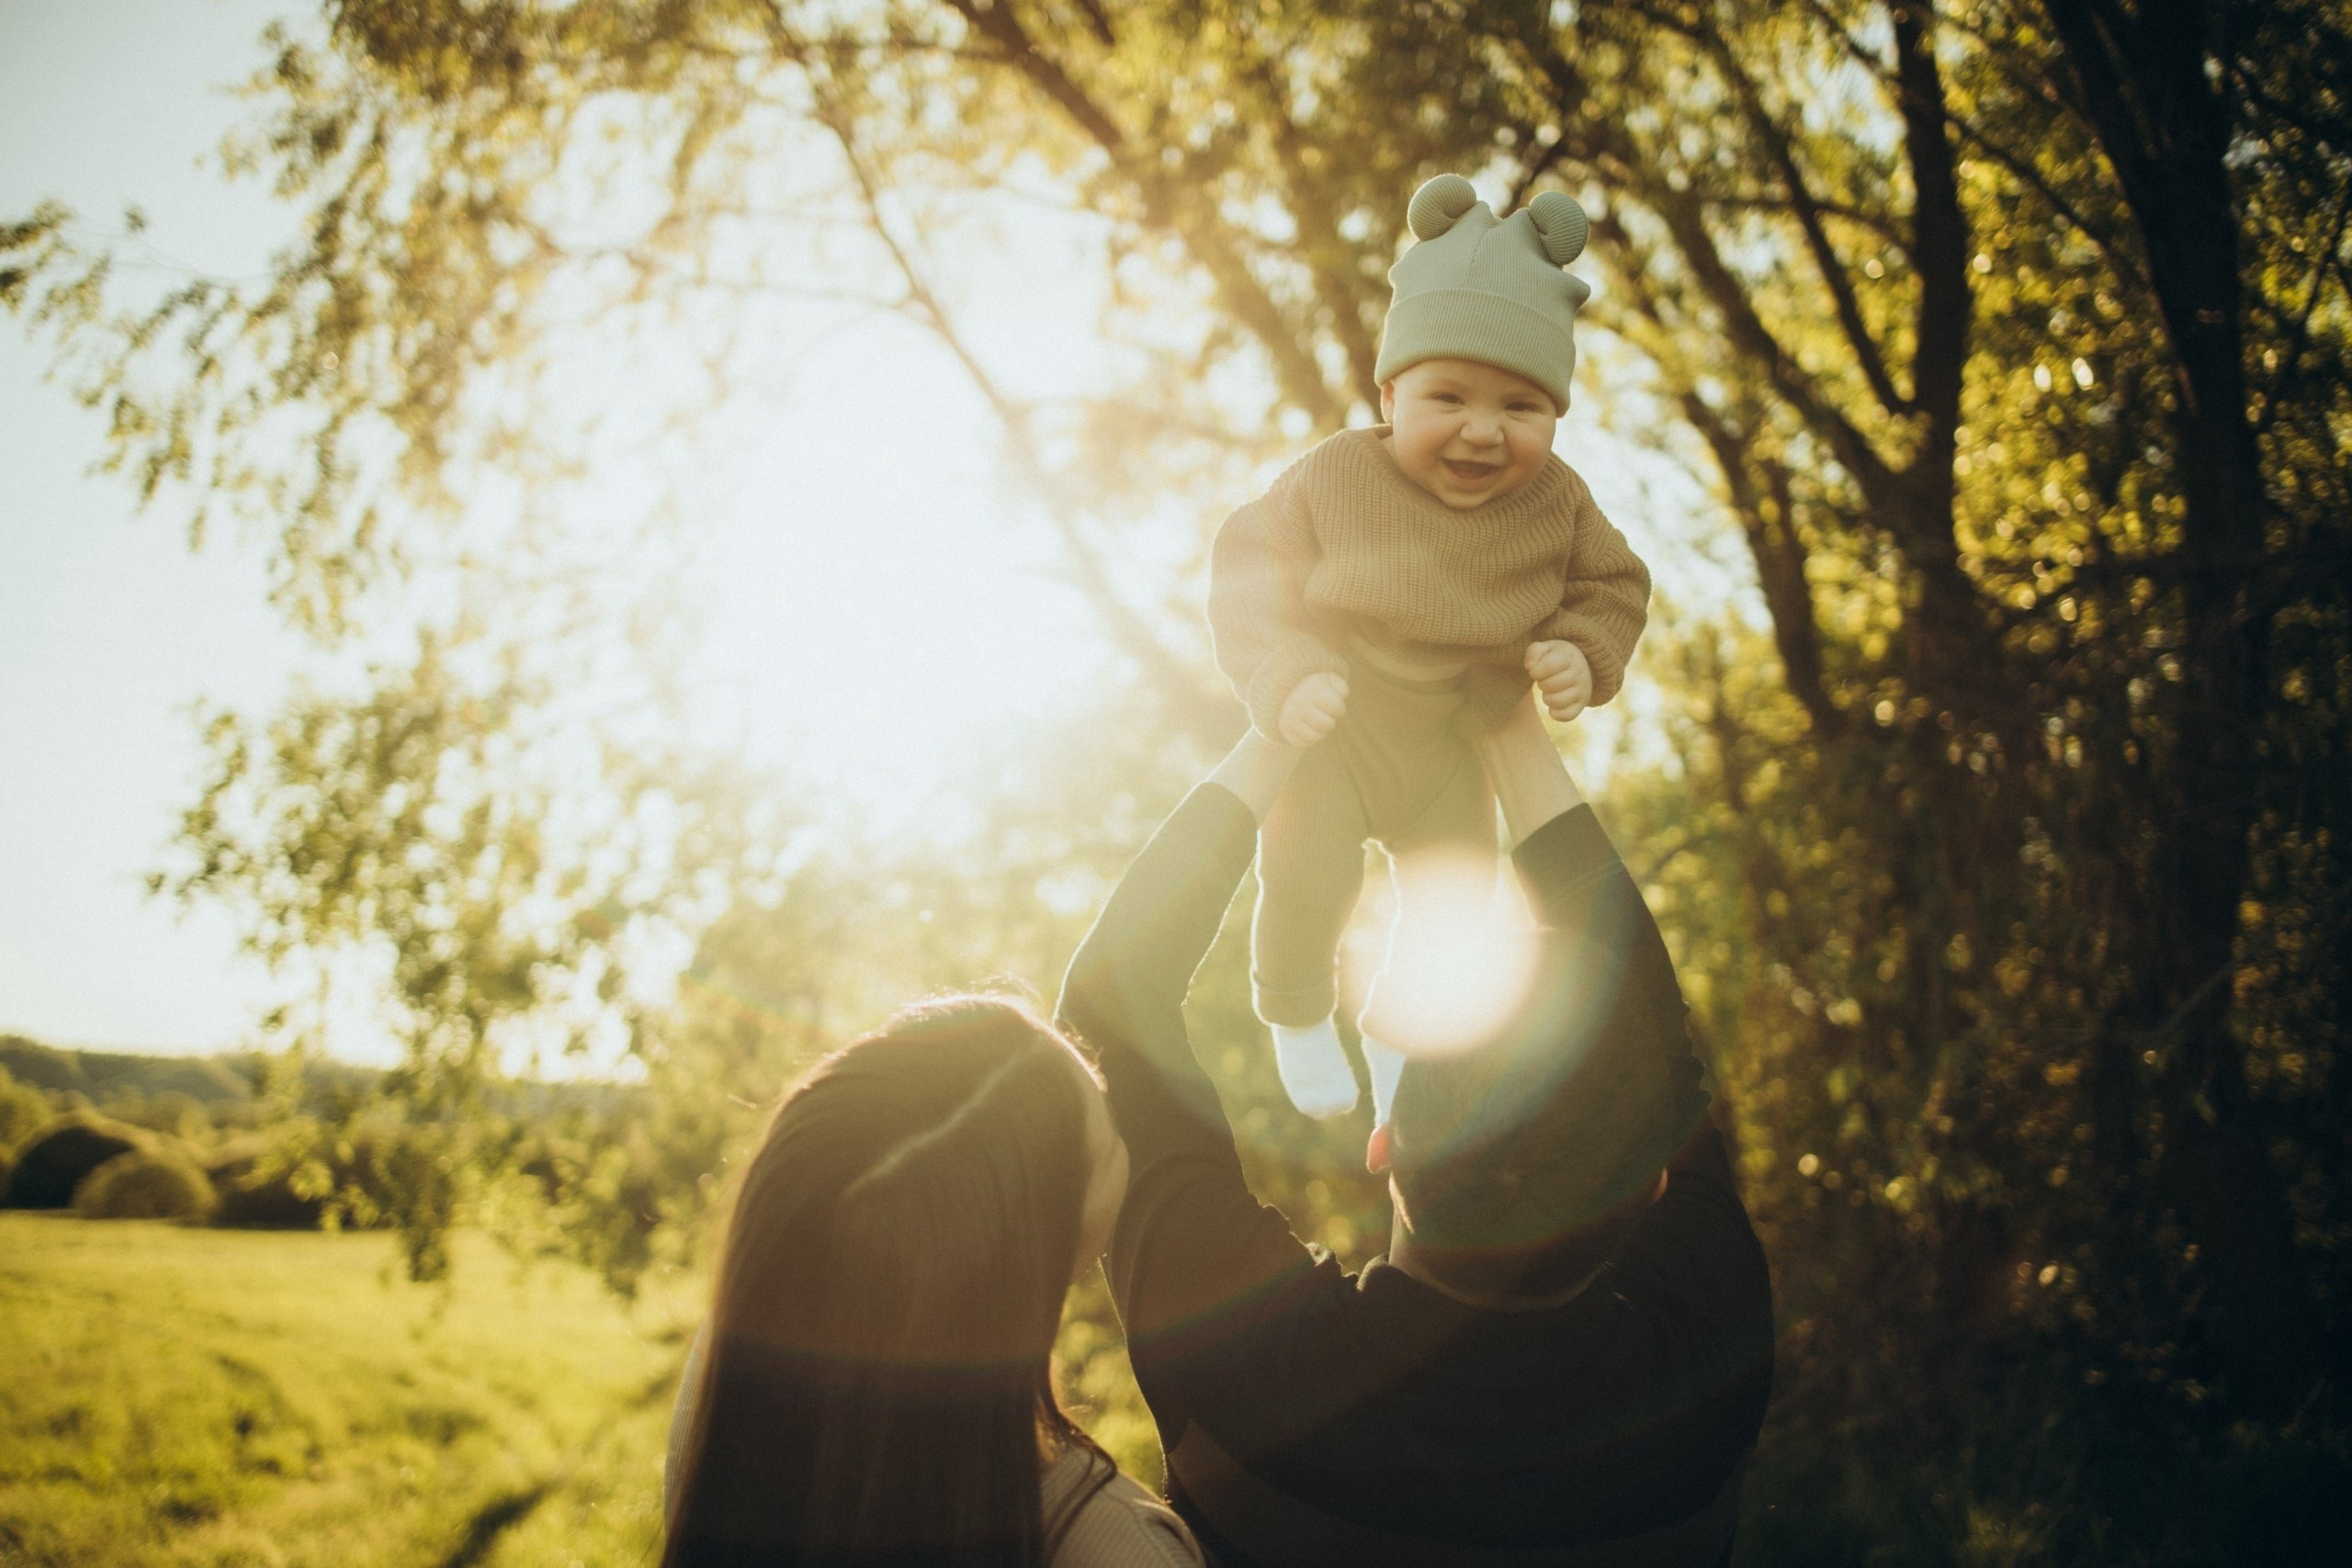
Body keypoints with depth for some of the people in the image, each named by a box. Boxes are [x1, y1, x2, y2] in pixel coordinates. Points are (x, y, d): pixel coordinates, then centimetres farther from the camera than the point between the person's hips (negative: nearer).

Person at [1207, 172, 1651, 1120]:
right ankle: (1297, 1014, 17)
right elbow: (1250, 572, -16)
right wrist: (1283, 681, -29)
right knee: (1308, 880, -17)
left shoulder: (1554, 501, -14)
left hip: (1451, 752, 4)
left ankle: (1397, 1031, 44)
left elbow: (1612, 581, 1)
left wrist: (1583, 655, -18)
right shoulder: (1334, 481, -23)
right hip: (1330, 730, -4)